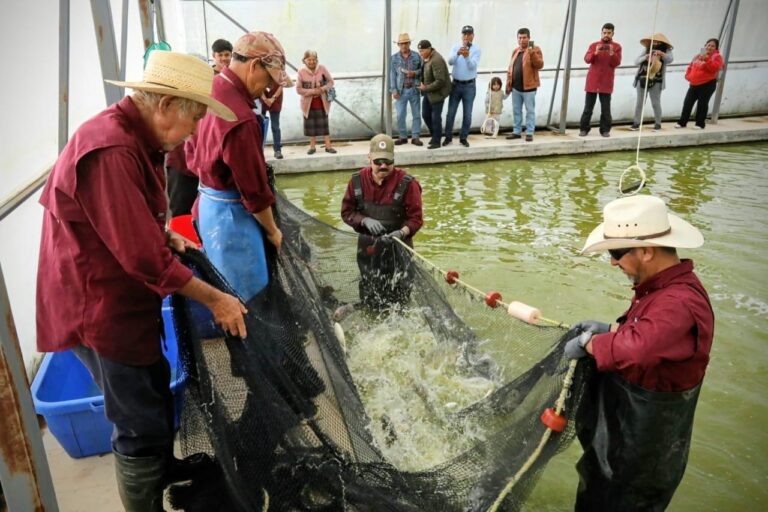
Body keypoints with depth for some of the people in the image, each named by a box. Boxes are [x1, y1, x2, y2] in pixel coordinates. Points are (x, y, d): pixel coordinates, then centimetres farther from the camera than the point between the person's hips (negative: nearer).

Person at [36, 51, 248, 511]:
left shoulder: (133, 136, 5)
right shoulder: (110, 151, -29)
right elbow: (145, 257, -28)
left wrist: (168, 236, 5)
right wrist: (214, 299, -19)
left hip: (124, 299, 10)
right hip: (101, 307, -10)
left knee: (157, 393, 26)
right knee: (142, 427, 3)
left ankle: (164, 472, 49)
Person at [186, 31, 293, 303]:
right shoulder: (240, 118, -28)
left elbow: (193, 152, 14)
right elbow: (254, 187, -20)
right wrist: (272, 231, -6)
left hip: (209, 202, 10)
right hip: (231, 212, -10)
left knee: (227, 292, 22)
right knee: (248, 298, 4)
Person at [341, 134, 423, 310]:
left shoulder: (407, 183, -15)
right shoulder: (358, 180, -5)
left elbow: (416, 218, -10)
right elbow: (347, 212, 3)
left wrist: (403, 232, -30)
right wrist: (365, 220, -16)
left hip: (397, 247, -3)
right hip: (368, 248, 3)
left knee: (399, 300, 6)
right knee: (370, 301, 16)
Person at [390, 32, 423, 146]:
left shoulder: (417, 56, 3)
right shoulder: (394, 58, 2)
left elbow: (422, 70, 8)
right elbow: (392, 75, 0)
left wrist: (415, 73, -13)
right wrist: (394, 90, -7)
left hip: (414, 89, 0)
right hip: (401, 90, 0)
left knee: (416, 114, 3)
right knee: (400, 115, 0)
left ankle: (415, 137, 11)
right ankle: (403, 137, 14)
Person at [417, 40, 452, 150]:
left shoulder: (436, 60, -23)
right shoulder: (426, 58, 4)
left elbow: (440, 81, -27)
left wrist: (426, 88, -22)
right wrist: (422, 83, 0)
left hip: (438, 92, -9)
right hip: (428, 92, 9)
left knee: (435, 117, -1)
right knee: (426, 115, 14)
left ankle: (436, 141, 11)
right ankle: (434, 135, 32)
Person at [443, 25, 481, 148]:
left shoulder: (476, 50, -4)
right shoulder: (456, 47, 2)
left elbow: (472, 66, -19)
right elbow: (450, 61, -16)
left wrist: (467, 57, -37)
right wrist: (458, 53, -34)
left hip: (469, 86, -1)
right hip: (456, 84, 1)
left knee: (467, 114, 4)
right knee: (451, 112, 4)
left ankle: (463, 138, 15)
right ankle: (448, 137, 15)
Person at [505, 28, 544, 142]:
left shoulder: (535, 49, -5)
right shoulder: (515, 51, 14)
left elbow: (540, 65, -17)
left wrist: (533, 54, -29)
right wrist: (508, 84, 10)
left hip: (528, 87, -6)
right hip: (516, 87, 6)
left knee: (530, 111, 1)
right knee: (516, 111, 12)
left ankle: (529, 133, 6)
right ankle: (517, 131, 21)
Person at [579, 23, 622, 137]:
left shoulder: (616, 47, 5)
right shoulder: (594, 45, 7)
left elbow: (616, 63, -4)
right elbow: (587, 59, -7)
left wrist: (612, 54, -22)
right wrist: (595, 53, -24)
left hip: (606, 82, -1)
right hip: (592, 81, 1)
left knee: (605, 108, 0)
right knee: (588, 107, 3)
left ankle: (605, 130, 6)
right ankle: (584, 129, 9)